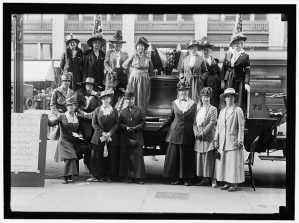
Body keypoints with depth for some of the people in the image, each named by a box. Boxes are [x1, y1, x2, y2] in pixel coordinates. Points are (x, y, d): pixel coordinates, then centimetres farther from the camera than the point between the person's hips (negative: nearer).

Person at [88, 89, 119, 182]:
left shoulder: (114, 110, 7)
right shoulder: (97, 110, 6)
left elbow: (116, 124, 4)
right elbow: (94, 123, 2)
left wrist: (110, 133, -10)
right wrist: (102, 133, -9)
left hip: (111, 137, 1)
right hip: (99, 137, -1)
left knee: (110, 156, -2)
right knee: (98, 156, -4)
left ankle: (108, 176, 6)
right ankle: (99, 175, 1)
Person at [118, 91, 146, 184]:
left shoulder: (139, 110, 7)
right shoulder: (122, 111, 13)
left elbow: (143, 123, 2)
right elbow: (119, 124, 9)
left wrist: (135, 128, -12)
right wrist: (126, 127, -10)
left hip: (137, 138, -2)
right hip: (125, 138, 2)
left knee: (138, 157, -6)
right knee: (126, 157, 1)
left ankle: (138, 177, -4)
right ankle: (128, 176, 9)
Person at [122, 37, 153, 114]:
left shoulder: (147, 58, 6)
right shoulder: (133, 57, 2)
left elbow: (151, 71, 17)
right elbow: (124, 66, 3)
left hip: (144, 80, 1)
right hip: (133, 79, -1)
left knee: (142, 97, 1)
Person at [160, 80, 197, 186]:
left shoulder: (193, 104, 3)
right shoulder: (174, 103, 8)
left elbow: (195, 120, 4)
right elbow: (170, 117, 14)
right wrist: (162, 127, 8)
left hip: (188, 134, -1)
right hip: (175, 133, 1)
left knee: (186, 156, 2)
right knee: (174, 155, 2)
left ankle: (186, 178, 12)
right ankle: (175, 177, 12)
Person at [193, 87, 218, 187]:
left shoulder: (213, 109, -1)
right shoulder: (198, 109, 16)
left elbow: (212, 123, -10)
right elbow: (195, 122, 13)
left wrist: (203, 133, -14)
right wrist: (196, 133, -3)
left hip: (208, 137, -6)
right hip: (199, 138, 6)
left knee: (208, 157, -5)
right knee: (199, 157, 5)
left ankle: (208, 179, -2)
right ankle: (203, 178, 11)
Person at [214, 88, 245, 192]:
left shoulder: (238, 110, -2)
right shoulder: (222, 111, 15)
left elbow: (241, 127, -5)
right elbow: (218, 126, 16)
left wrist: (240, 141, -11)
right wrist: (216, 139, 11)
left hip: (233, 142, -6)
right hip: (223, 142, 6)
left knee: (233, 162, -3)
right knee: (223, 163, 5)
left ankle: (234, 184, 4)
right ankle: (227, 183, 14)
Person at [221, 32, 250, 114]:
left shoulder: (245, 56, -2)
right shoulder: (228, 54, 8)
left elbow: (247, 71, -5)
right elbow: (224, 68, 11)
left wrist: (246, 83, -13)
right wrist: (222, 80, 5)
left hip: (240, 81, -3)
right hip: (229, 81, 3)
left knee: (240, 102, -3)